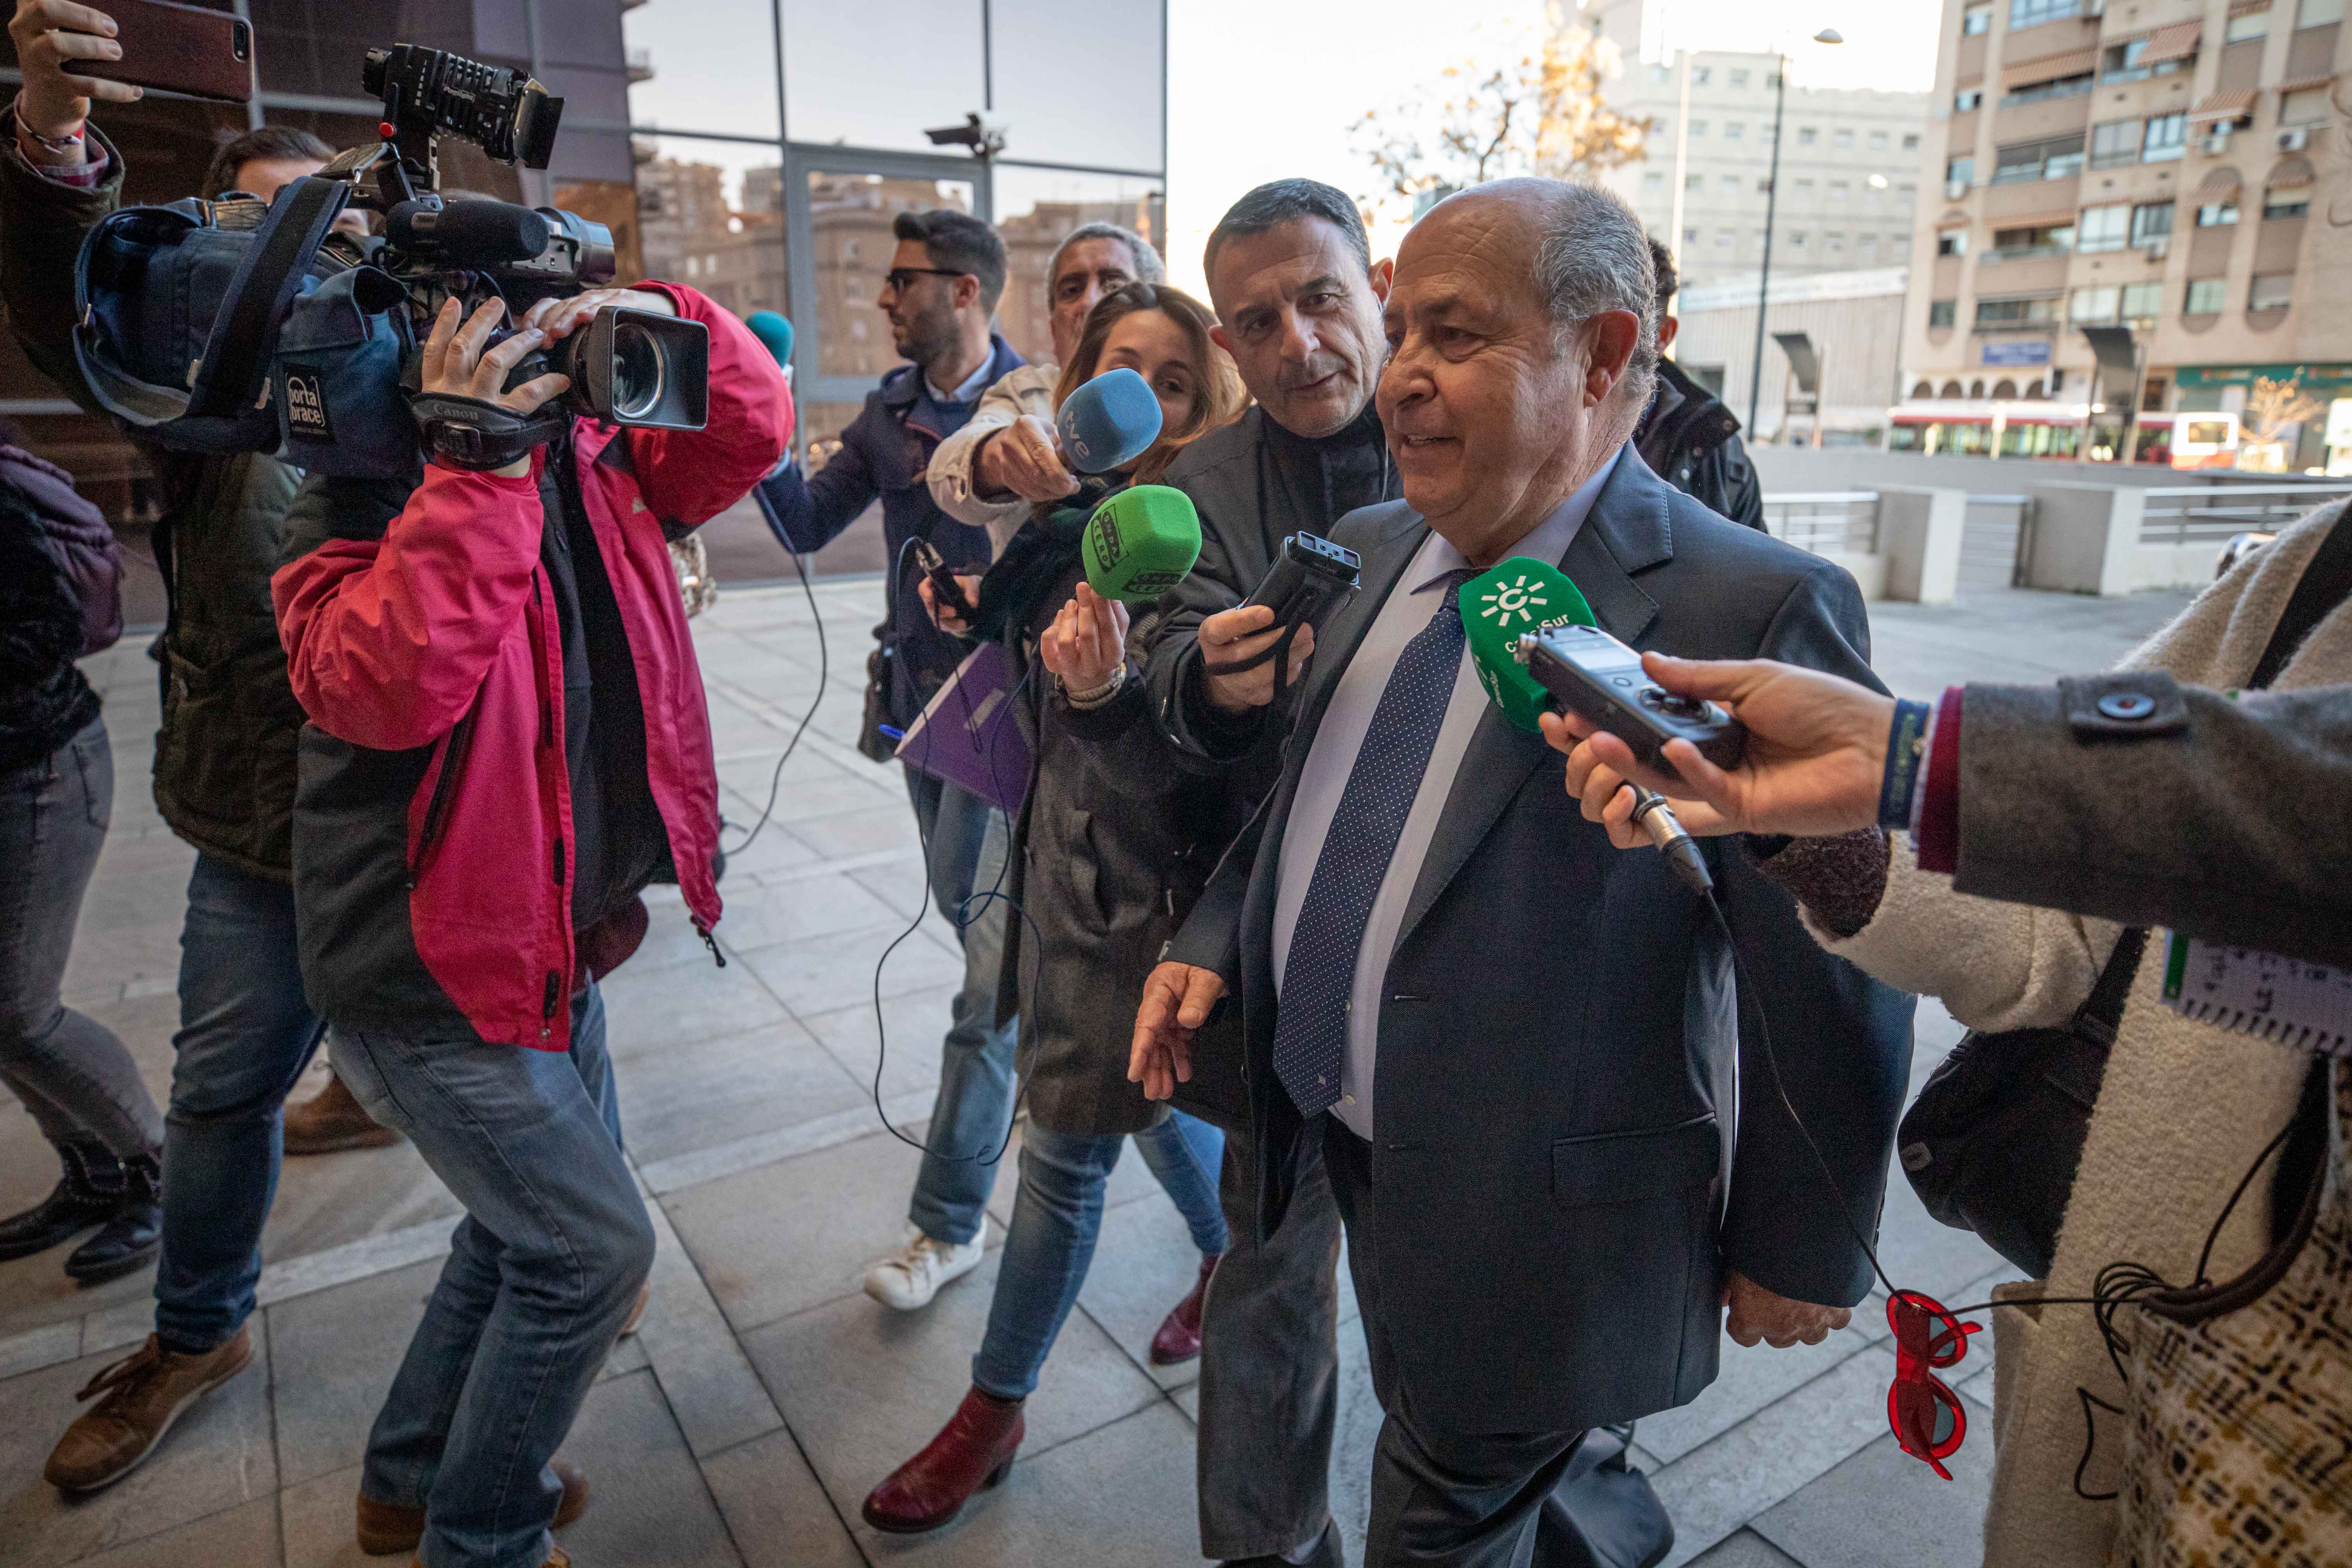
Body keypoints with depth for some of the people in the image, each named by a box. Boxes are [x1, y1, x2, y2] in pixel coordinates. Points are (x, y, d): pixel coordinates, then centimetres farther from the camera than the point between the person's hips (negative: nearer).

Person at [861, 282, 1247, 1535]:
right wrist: (983, 617, 4)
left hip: (1141, 877, -7)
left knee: (1066, 1146, 5)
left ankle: (994, 1410, 26)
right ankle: (1232, 1260, 54)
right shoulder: (1064, 518, 4)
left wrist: (1105, 695, -38)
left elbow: (1179, 754, -22)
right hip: (1066, 846, 8)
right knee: (1148, 1098, 25)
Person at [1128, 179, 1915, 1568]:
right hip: (1356, 1146, 7)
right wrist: (1216, 941, 2)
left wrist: (1800, 1250, -7)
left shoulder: (1752, 607, -21)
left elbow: (1837, 969, -16)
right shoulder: (1376, 549, 1)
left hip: (1535, 1220, -6)